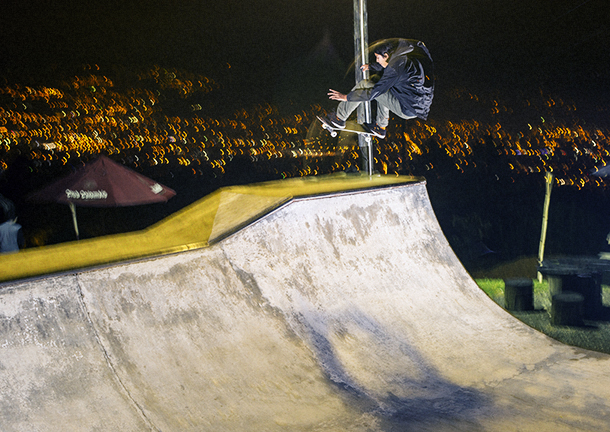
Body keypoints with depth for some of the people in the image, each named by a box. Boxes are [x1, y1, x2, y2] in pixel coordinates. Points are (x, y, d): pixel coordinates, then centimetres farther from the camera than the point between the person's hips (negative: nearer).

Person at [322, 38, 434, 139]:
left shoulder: (396, 67, -21)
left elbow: (373, 93, -17)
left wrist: (347, 97, -7)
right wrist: (370, 67, 44)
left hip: (408, 110, -9)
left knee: (364, 85, -4)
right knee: (377, 79, 25)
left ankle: (339, 118, 8)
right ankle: (380, 127, 27)